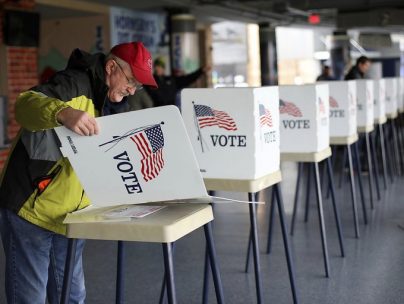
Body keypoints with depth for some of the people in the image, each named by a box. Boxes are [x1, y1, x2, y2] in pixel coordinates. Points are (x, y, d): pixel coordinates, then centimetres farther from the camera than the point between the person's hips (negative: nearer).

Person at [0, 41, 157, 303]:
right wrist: (64, 112, -50)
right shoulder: (76, 83, -14)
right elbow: (25, 104, -32)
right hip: (31, 211, -8)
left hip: (70, 217, 8)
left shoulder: (110, 105, 13)